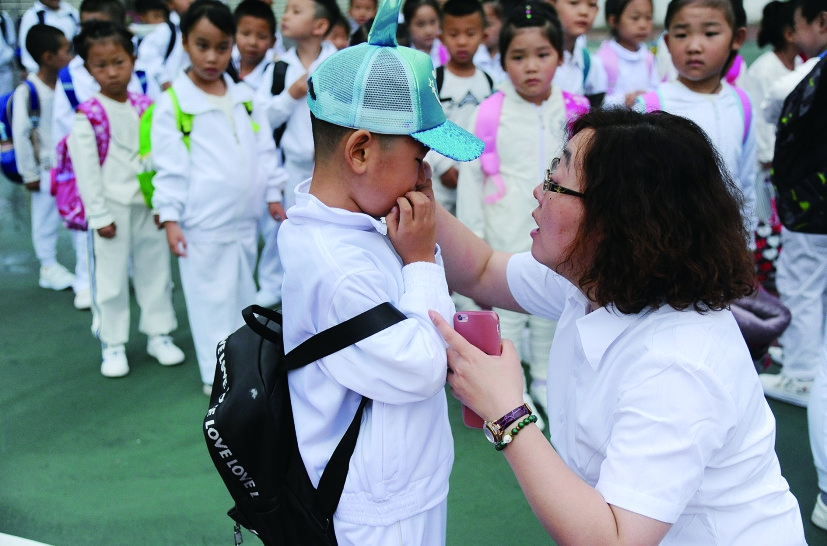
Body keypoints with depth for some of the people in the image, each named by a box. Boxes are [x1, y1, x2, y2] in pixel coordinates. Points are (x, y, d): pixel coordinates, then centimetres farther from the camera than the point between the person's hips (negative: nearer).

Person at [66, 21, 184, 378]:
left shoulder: (146, 107, 3)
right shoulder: (87, 116, -10)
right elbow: (86, 170, -10)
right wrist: (100, 215, -12)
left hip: (149, 205, 4)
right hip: (112, 209, -4)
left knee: (156, 271, 13)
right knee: (111, 278, 4)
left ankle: (159, 335, 27)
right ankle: (113, 345, 16)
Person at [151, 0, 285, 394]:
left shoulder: (244, 97, 7)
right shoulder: (172, 103, -8)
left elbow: (264, 149, 14)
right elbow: (169, 166, -9)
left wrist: (273, 195, 12)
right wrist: (170, 218, -12)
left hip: (245, 218, 5)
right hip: (203, 224, -5)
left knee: (243, 291, 18)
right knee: (211, 298, 1)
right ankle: (218, 374, 11)